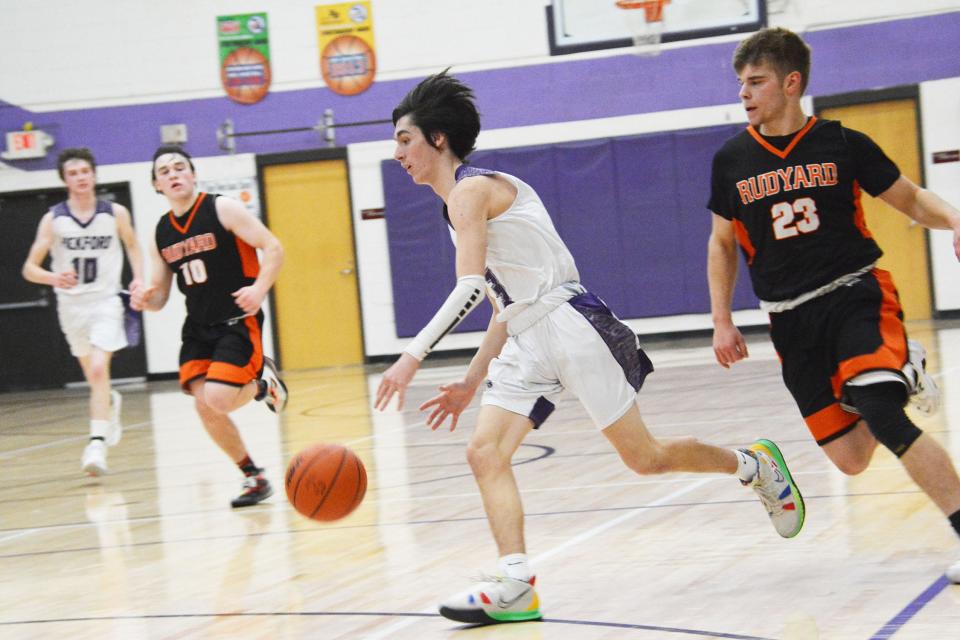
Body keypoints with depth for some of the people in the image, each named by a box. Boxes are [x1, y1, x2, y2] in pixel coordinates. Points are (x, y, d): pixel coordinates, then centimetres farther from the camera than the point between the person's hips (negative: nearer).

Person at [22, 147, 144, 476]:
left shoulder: (116, 213, -4)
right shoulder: (53, 219, -6)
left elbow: (132, 246, 16)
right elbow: (29, 268, -6)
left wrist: (138, 278, -1)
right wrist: (54, 278, -27)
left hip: (106, 301, -2)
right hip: (71, 304, 2)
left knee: (99, 370, -20)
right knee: (94, 376, 17)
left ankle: (97, 445, -22)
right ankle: (111, 404, 51)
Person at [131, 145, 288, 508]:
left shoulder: (222, 209, -7)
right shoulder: (160, 233, 8)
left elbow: (273, 248, -9)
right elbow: (159, 295, 14)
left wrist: (259, 288, -25)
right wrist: (145, 300, -10)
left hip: (238, 321, -6)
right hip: (198, 327, 6)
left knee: (217, 399, -21)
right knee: (204, 406, -6)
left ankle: (263, 383, 14)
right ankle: (253, 478, 13)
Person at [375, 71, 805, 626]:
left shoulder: (470, 190, -11)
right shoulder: (465, 201, 20)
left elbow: (470, 288, -24)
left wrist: (413, 358, -29)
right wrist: (471, 383, 20)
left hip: (568, 324, -10)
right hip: (527, 341, 10)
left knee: (644, 456, -2)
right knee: (486, 455, -8)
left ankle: (755, 464, 20)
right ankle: (516, 586, -18)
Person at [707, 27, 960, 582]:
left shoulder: (842, 145, -3)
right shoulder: (732, 161, 4)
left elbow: (910, 198, 6)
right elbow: (723, 244, 16)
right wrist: (722, 321, 10)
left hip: (856, 293, -3)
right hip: (791, 320, 3)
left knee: (879, 414, -29)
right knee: (850, 459, 1)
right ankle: (902, 371, 32)